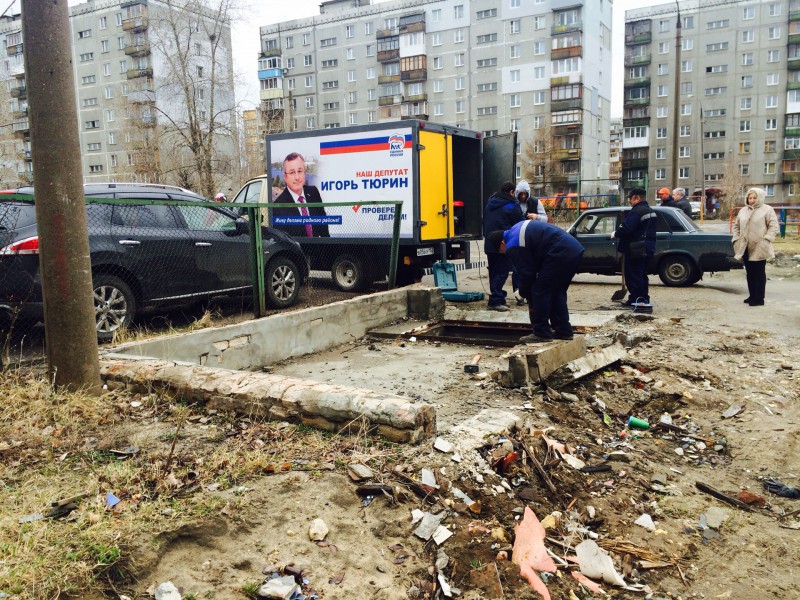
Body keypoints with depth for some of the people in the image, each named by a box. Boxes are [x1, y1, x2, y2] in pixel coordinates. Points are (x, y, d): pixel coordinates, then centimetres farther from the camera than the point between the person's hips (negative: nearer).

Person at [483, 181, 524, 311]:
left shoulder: (489, 203, 13)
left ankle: (497, 296, 18)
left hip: (489, 244, 7)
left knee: (493, 271, 13)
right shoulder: (512, 205, -10)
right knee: (502, 272, -6)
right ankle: (495, 301, -10)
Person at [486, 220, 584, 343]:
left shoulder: (513, 246, -6)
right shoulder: (518, 229, 23)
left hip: (561, 253, -10)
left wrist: (532, 303, 14)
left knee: (539, 292, -3)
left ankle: (541, 333, 1)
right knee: (557, 292, 19)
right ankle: (564, 331, 21)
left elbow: (526, 275, -1)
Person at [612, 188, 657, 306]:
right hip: (648, 247, 10)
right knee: (642, 274, 18)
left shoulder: (636, 211, -20)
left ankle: (635, 299, 0)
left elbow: (626, 228, -27)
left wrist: (615, 234, -8)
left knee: (632, 274, -2)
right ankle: (644, 298, 23)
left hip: (635, 249, -10)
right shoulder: (651, 211, 14)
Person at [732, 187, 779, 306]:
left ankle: (759, 298, 2)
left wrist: (766, 240, -18)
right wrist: (736, 239, 8)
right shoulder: (743, 210, 13)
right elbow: (736, 226, 20)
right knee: (750, 273, 12)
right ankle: (752, 296, 22)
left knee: (759, 273, -1)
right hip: (745, 248, 5)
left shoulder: (767, 210, -3)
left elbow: (773, 226, -8)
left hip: (759, 248, -5)